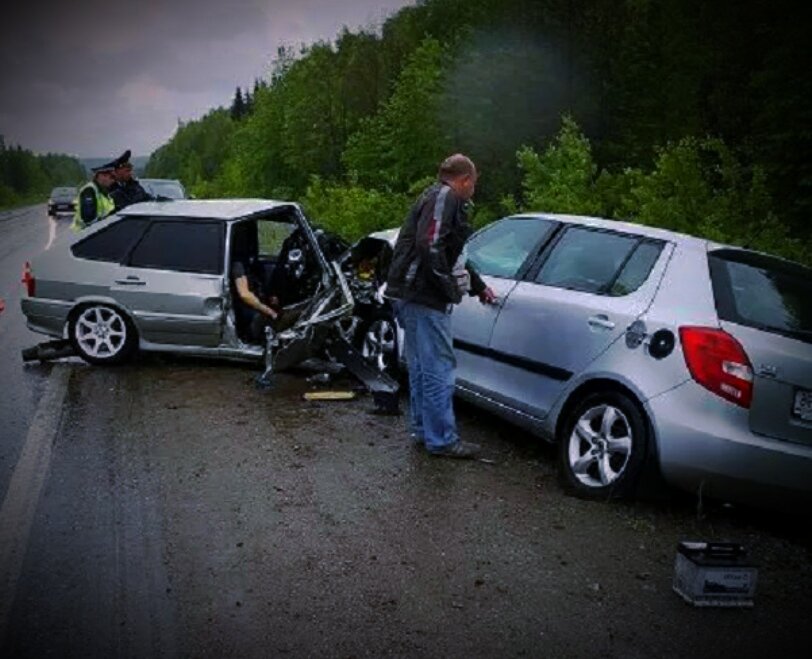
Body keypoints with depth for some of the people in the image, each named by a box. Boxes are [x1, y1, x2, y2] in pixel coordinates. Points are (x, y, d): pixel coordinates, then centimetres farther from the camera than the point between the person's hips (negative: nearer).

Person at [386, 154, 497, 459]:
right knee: (439, 369, -5)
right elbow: (429, 245, -24)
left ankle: (423, 430, 27)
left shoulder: (435, 197, 24)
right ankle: (441, 440, 1)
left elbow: (453, 255, 34)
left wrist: (479, 287, 42)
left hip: (412, 295, 11)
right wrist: (450, 287, -18)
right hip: (424, 296, -11)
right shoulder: (444, 198, -9)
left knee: (421, 367, 17)